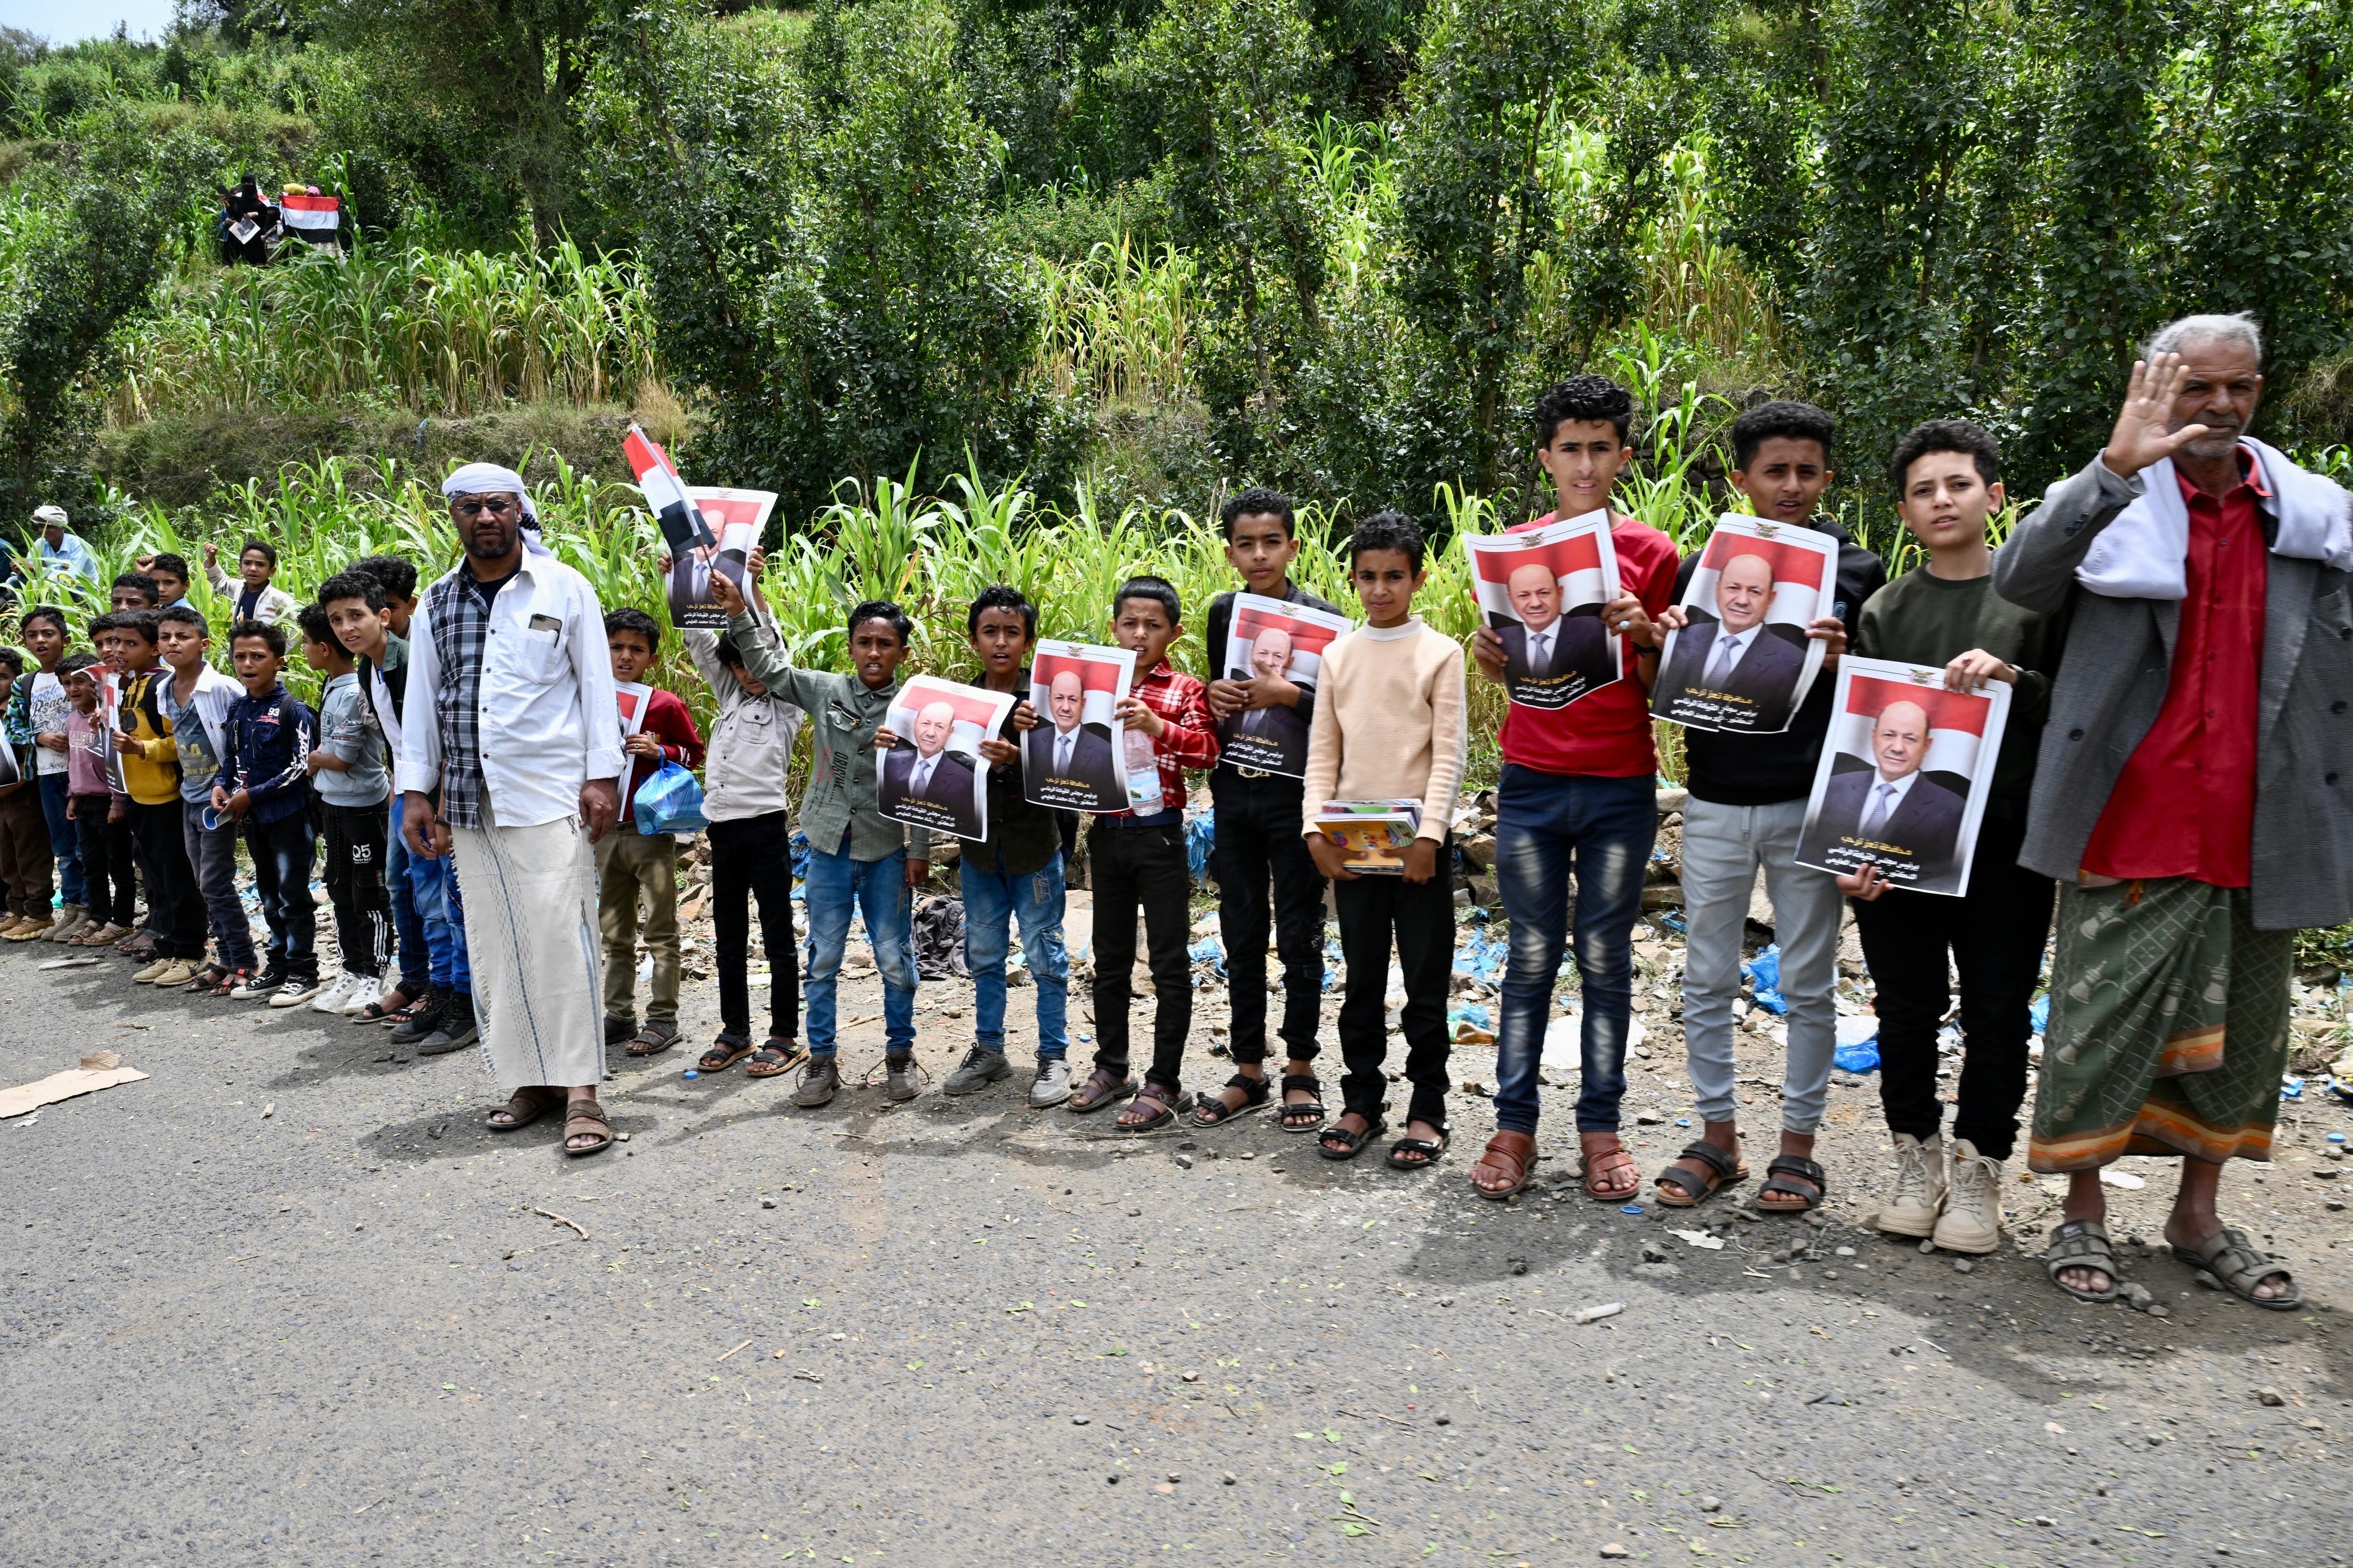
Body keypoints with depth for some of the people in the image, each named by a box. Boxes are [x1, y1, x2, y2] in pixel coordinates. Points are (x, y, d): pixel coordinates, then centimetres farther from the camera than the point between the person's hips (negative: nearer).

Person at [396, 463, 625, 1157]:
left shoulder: (564, 588, 4)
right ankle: (528, 1079, 14)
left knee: (560, 934, -10)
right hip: (470, 800, 4)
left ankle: (580, 1090, -7)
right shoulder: (436, 604, 13)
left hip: (550, 793, -4)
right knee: (495, 943, 5)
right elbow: (421, 701, 16)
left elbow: (596, 684, 2)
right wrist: (416, 792, 10)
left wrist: (602, 776, -5)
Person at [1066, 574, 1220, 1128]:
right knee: (1110, 957, 14)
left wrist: (1157, 727, -31)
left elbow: (1207, 752, -16)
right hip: (1106, 831, 5)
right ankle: (1111, 1068, 27)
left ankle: (1164, 1083, 8)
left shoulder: (1185, 690, -3)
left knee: (1169, 963, 1)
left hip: (1159, 834, -5)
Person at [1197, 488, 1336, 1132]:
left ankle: (1300, 1072, 16)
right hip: (1234, 790, 5)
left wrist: (1289, 694, -22)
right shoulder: (1223, 614, 9)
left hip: (1295, 793, -4)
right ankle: (1249, 1071, 20)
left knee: (1299, 936, 3)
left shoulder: (1321, 618, -5)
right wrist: (1213, 698, -1)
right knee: (1241, 936, 10)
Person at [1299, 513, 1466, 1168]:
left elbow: (1449, 752, -6)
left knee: (1426, 980, 3)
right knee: (1361, 980, 11)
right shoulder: (1338, 655, 9)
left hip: (1417, 841, -3)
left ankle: (1427, 1111, 12)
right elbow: (1323, 751, 8)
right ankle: (1362, 1103, 21)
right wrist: (1316, 828, -3)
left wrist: (1429, 834, -15)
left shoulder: (1440, 653, -2)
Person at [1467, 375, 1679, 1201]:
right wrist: (1488, 656, -9)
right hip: (1532, 782, 1)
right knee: (1532, 957, 5)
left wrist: (1644, 639, -15)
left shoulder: (1651, 552, 3)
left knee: (1606, 960, 6)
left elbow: (1661, 688, 5)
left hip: (1622, 786, -1)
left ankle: (1600, 1127, 16)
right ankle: (1515, 1126, 11)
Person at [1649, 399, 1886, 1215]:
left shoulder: (1856, 571, 2)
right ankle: (1717, 1137, 21)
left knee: (1807, 986, 6)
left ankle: (1798, 1147, 19)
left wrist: (1841, 661, -17)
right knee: (1707, 979, 8)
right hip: (1715, 803, 2)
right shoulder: (1702, 565, 6)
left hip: (1808, 804, -2)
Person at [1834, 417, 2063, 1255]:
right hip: (1897, 842, 2)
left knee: (1996, 1012, 4)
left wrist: (2014, 680, -18)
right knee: (1906, 1007, 7)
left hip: (2004, 843, -1)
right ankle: (1917, 1157, 23)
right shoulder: (1883, 611, 9)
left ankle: (1978, 1169, 19)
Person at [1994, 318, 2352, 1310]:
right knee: (2102, 1023, 3)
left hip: (2255, 833, 4)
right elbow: (2019, 578, -21)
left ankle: (2199, 1215, 30)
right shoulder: (2112, 508, -1)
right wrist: (2117, 466, -31)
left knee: (2237, 1031, 14)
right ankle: (2083, 1216, 19)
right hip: (2132, 827, -4)